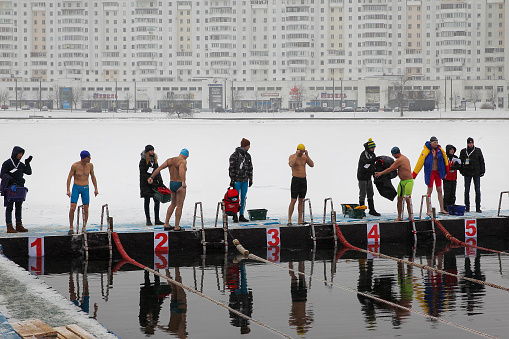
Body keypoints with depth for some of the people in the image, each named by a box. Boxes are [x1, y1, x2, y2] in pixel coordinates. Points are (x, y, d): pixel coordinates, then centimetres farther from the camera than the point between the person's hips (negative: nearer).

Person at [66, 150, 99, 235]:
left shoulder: (90, 165, -2)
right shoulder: (75, 166, -13)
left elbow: (93, 177, 11)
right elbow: (69, 177, -5)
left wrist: (96, 189, 10)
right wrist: (68, 190, -12)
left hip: (85, 189, 3)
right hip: (76, 188, -3)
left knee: (86, 209, 2)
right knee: (72, 208, -11)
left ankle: (84, 228, 16)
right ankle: (71, 228, -2)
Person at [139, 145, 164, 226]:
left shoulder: (154, 159, 12)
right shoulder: (143, 160, -8)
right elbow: (143, 174, -12)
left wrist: (160, 181, 9)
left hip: (155, 183, 6)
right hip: (146, 184, -6)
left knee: (157, 201, 1)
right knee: (147, 201, 1)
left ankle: (157, 220, 5)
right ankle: (148, 220, 6)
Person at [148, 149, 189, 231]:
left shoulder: (170, 160, 6)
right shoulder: (183, 161, -14)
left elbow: (159, 168, -2)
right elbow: (181, 170, -36)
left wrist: (151, 177, -5)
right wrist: (183, 182, -48)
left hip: (172, 184, 7)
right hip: (179, 185, -7)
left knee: (173, 204, 22)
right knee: (179, 206, 3)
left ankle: (166, 224, 19)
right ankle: (177, 227, 5)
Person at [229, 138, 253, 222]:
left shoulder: (247, 155, 12)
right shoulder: (234, 155, -8)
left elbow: (250, 168, 18)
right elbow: (231, 168, -9)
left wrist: (250, 179, 14)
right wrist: (232, 180, -12)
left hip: (245, 180, 6)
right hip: (237, 180, -6)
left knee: (243, 198, 6)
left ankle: (241, 216, 11)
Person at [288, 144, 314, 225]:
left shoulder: (305, 156, 7)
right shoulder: (292, 156, -7)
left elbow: (312, 165, -4)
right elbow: (291, 164, -29)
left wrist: (307, 155, -11)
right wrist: (296, 155, -25)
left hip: (304, 180, 5)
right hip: (295, 180, -5)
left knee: (301, 201, 7)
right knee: (293, 201, -8)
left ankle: (300, 220, 10)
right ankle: (289, 220, -4)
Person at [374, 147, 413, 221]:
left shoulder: (399, 160, -17)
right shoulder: (404, 158, 13)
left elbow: (390, 169, -11)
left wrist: (380, 173, 1)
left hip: (408, 182, -10)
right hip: (402, 182, 10)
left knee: (407, 200, -9)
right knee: (399, 199, 8)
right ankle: (399, 217, 12)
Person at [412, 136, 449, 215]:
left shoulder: (440, 150, 0)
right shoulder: (426, 151, -14)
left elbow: (445, 158, 15)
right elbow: (420, 163, -15)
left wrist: (446, 170, 18)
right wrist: (413, 175, -16)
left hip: (438, 172, 5)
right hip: (430, 172, -5)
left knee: (439, 190, 7)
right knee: (430, 190, -3)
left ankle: (442, 209, 13)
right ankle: (428, 211, 3)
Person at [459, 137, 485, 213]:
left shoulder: (478, 150, 4)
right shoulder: (463, 151, 5)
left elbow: (482, 161, 7)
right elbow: (461, 162, 11)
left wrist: (482, 171, 1)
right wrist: (461, 171, 2)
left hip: (476, 172, 0)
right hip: (467, 173, 0)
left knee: (477, 190, -2)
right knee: (467, 190, 1)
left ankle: (478, 207, 2)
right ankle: (467, 207, 8)